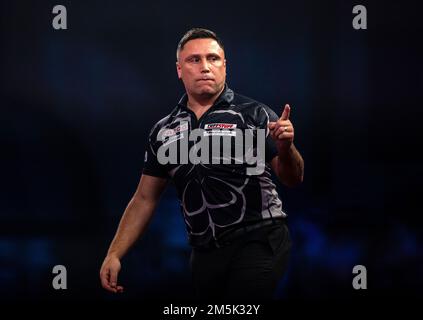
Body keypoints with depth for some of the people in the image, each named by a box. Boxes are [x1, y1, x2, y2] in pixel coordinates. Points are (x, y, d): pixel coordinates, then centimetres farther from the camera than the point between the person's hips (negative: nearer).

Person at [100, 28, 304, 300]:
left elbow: (293, 179, -6)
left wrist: (285, 149, -29)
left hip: (258, 240, -5)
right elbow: (145, 199, 15)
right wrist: (114, 255, 6)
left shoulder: (254, 115, -3)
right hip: (205, 254, 5)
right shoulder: (164, 132, 11)